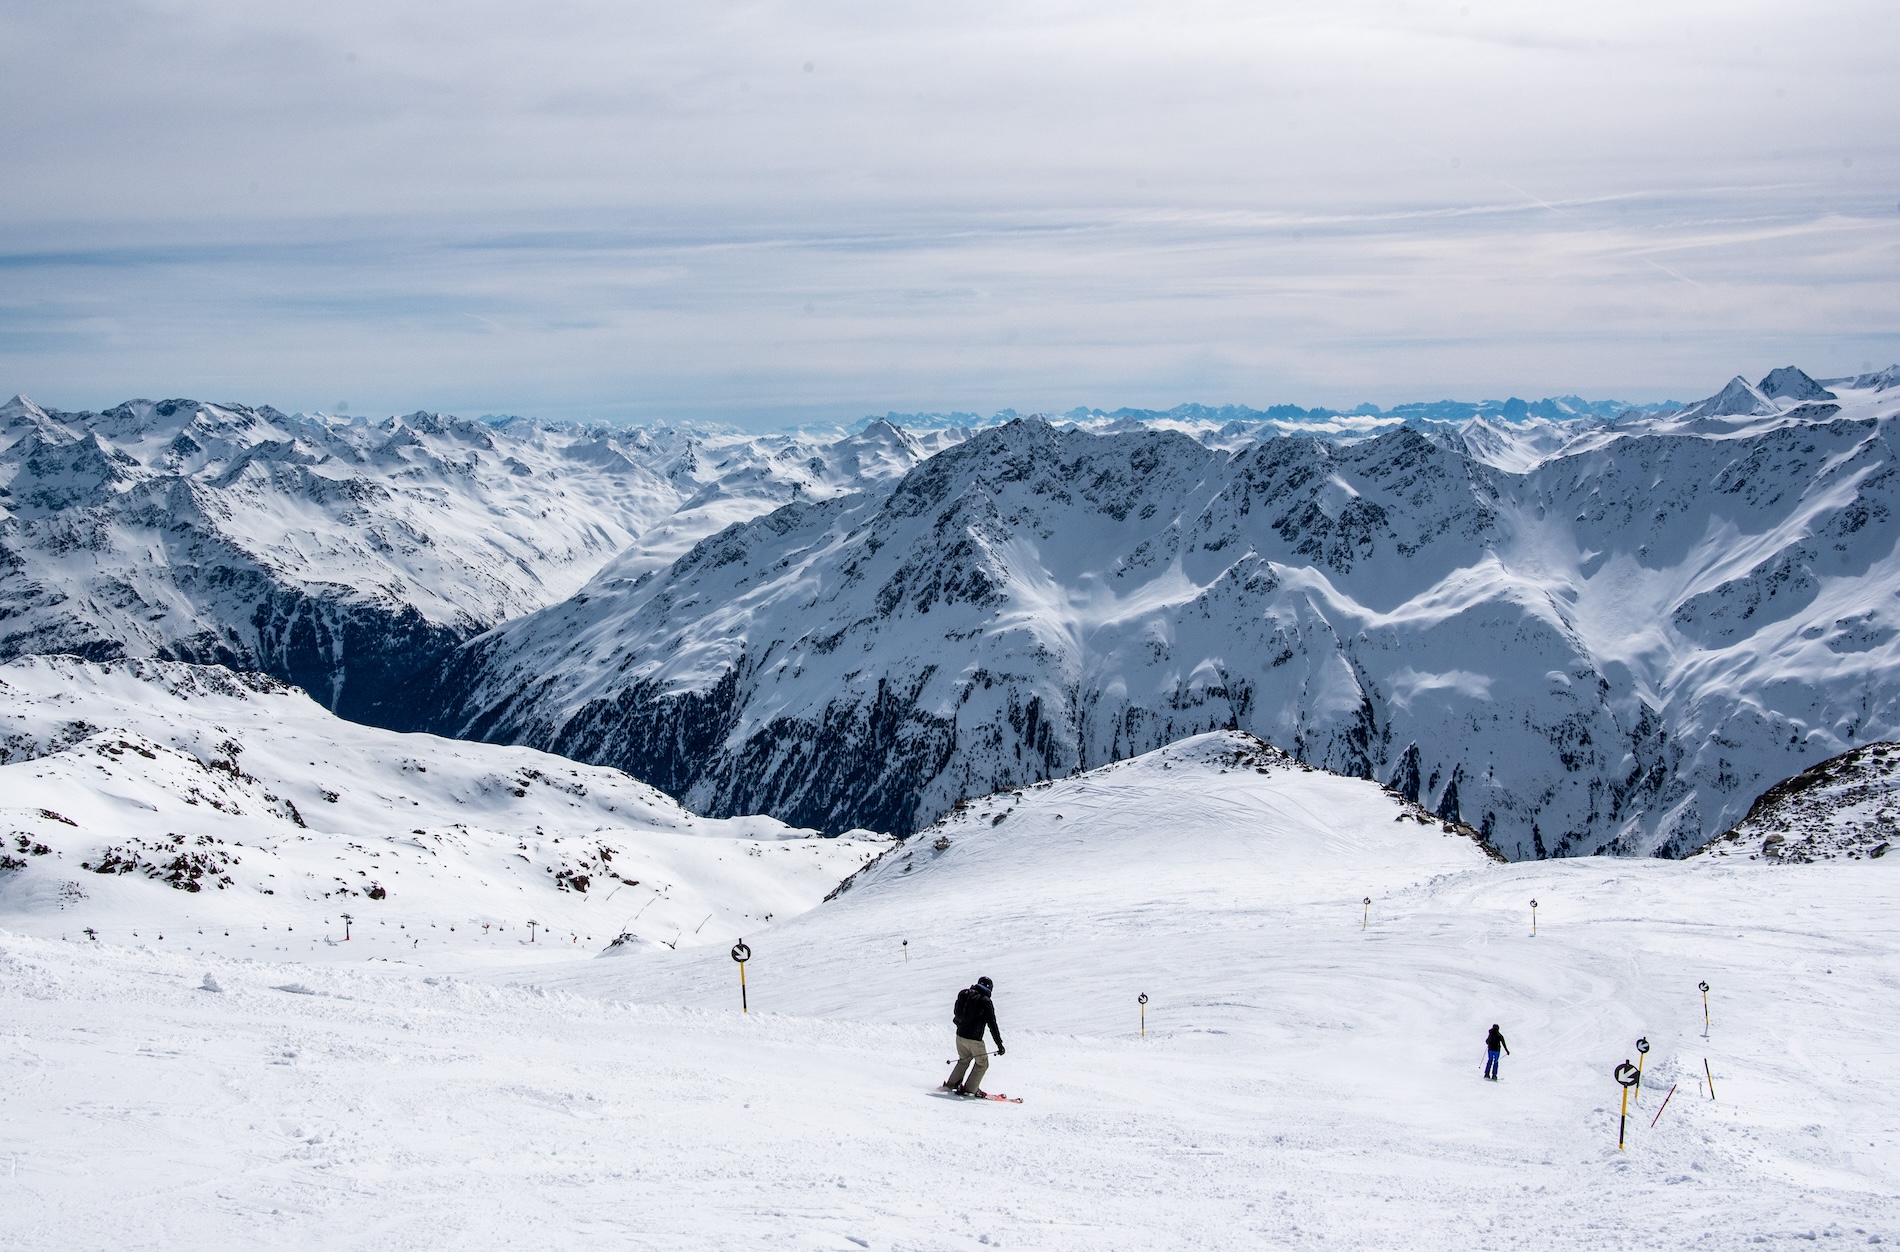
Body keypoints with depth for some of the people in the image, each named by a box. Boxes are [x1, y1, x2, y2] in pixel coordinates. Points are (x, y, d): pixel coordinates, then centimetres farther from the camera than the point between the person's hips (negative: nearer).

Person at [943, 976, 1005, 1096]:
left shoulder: (964, 995, 7)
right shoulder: (986, 1001, -11)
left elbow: (956, 1014, 18)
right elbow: (992, 1024, -13)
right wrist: (999, 1044, -10)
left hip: (960, 1035, 6)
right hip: (974, 1039, -6)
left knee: (964, 1060, 26)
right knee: (982, 1064, 11)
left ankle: (951, 1084, 26)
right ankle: (970, 1089, 6)